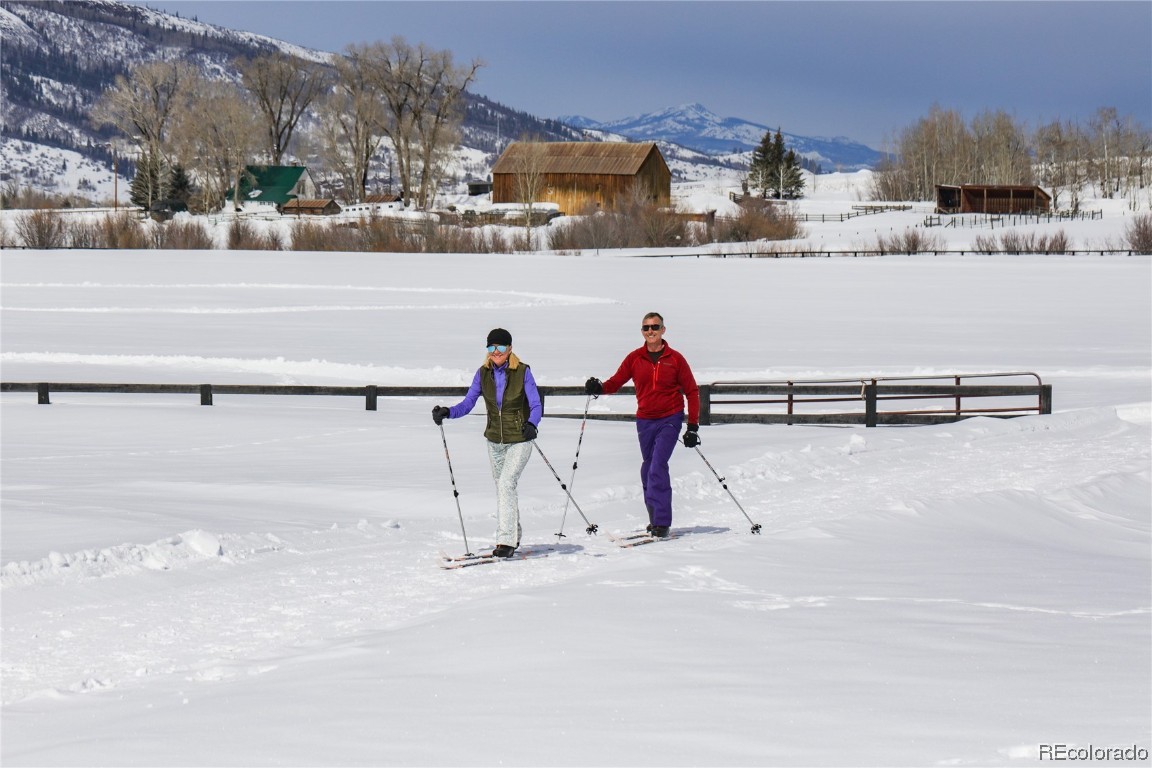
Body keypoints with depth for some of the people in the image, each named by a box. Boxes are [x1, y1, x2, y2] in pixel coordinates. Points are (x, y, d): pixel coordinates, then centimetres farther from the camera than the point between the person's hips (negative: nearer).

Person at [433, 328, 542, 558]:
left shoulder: (522, 372, -12)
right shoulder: (483, 373, -2)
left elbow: (536, 406, -16)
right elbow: (468, 403, -2)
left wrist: (532, 423, -36)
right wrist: (447, 413, -20)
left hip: (519, 440, -5)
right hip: (495, 441, 5)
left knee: (506, 484, -20)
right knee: (503, 488, 15)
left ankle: (506, 541, -21)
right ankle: (512, 537, 30)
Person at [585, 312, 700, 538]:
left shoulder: (675, 359, -2)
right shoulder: (635, 358, 4)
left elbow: (692, 391, 3)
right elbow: (616, 382, 3)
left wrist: (693, 426, -1)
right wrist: (599, 388, -20)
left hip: (670, 419, -4)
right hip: (645, 421, 4)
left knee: (658, 466, -17)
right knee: (648, 470, 8)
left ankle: (662, 522, -17)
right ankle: (654, 519, 21)